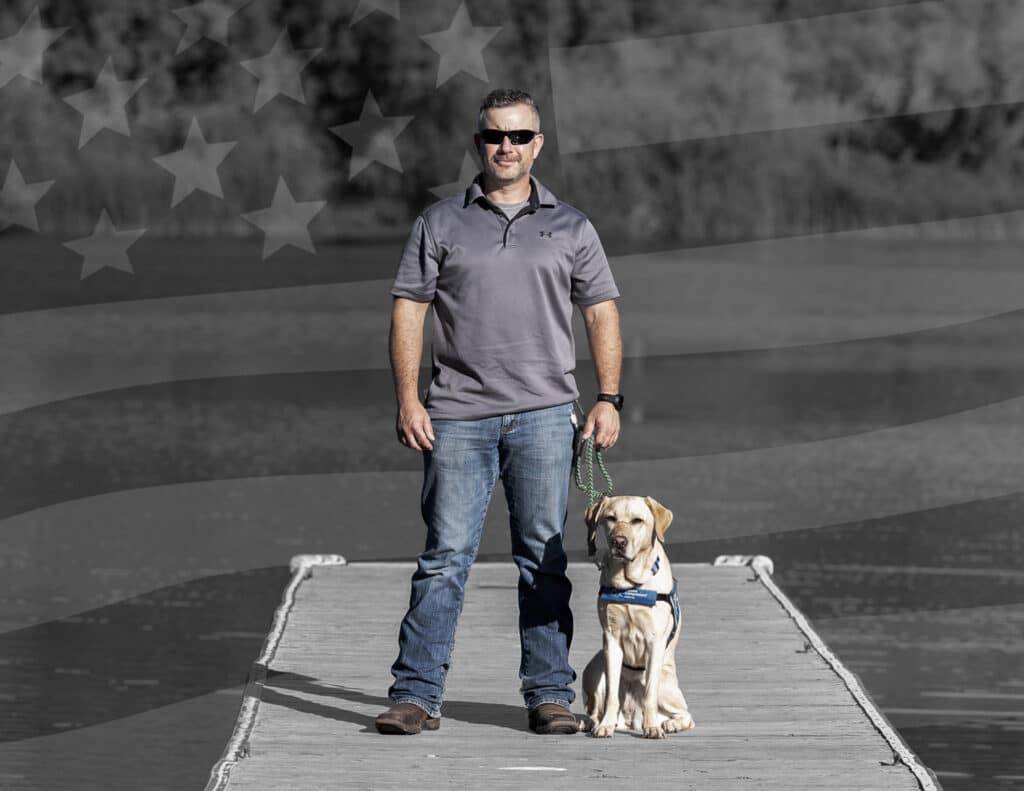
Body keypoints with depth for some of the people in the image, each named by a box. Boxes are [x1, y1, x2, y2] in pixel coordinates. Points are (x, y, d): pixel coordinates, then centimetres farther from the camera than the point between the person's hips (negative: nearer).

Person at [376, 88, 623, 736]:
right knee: (445, 557, -4)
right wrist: (408, 400, -4)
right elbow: (409, 310, 6)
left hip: (544, 414, 1)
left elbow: (602, 313, 11)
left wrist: (609, 399, 0)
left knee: (544, 559, 2)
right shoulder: (441, 224, 9)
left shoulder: (570, 227, 12)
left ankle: (550, 694, 6)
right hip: (459, 415, -1)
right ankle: (416, 695, -3)